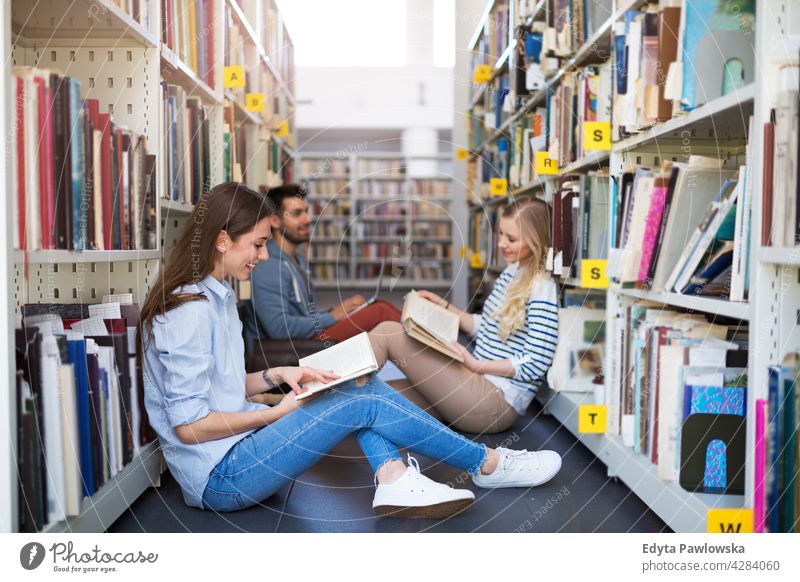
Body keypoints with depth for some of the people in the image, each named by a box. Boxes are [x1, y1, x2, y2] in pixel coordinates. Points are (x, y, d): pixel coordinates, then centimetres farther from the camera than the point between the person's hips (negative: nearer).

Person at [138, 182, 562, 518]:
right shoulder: (191, 311, -20)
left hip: (236, 447, 9)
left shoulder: (213, 296, 9)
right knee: (363, 401, -13)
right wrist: (278, 413, -12)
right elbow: (189, 425, -22)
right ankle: (488, 466, 1)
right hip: (219, 477, -9)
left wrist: (277, 376, 0)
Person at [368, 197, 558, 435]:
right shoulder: (511, 273, 14)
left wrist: (474, 364, -15)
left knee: (388, 332, -13)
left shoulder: (542, 289, -14)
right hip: (481, 384, 9)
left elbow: (535, 364, -18)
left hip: (498, 401, -9)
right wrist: (444, 306, 11)